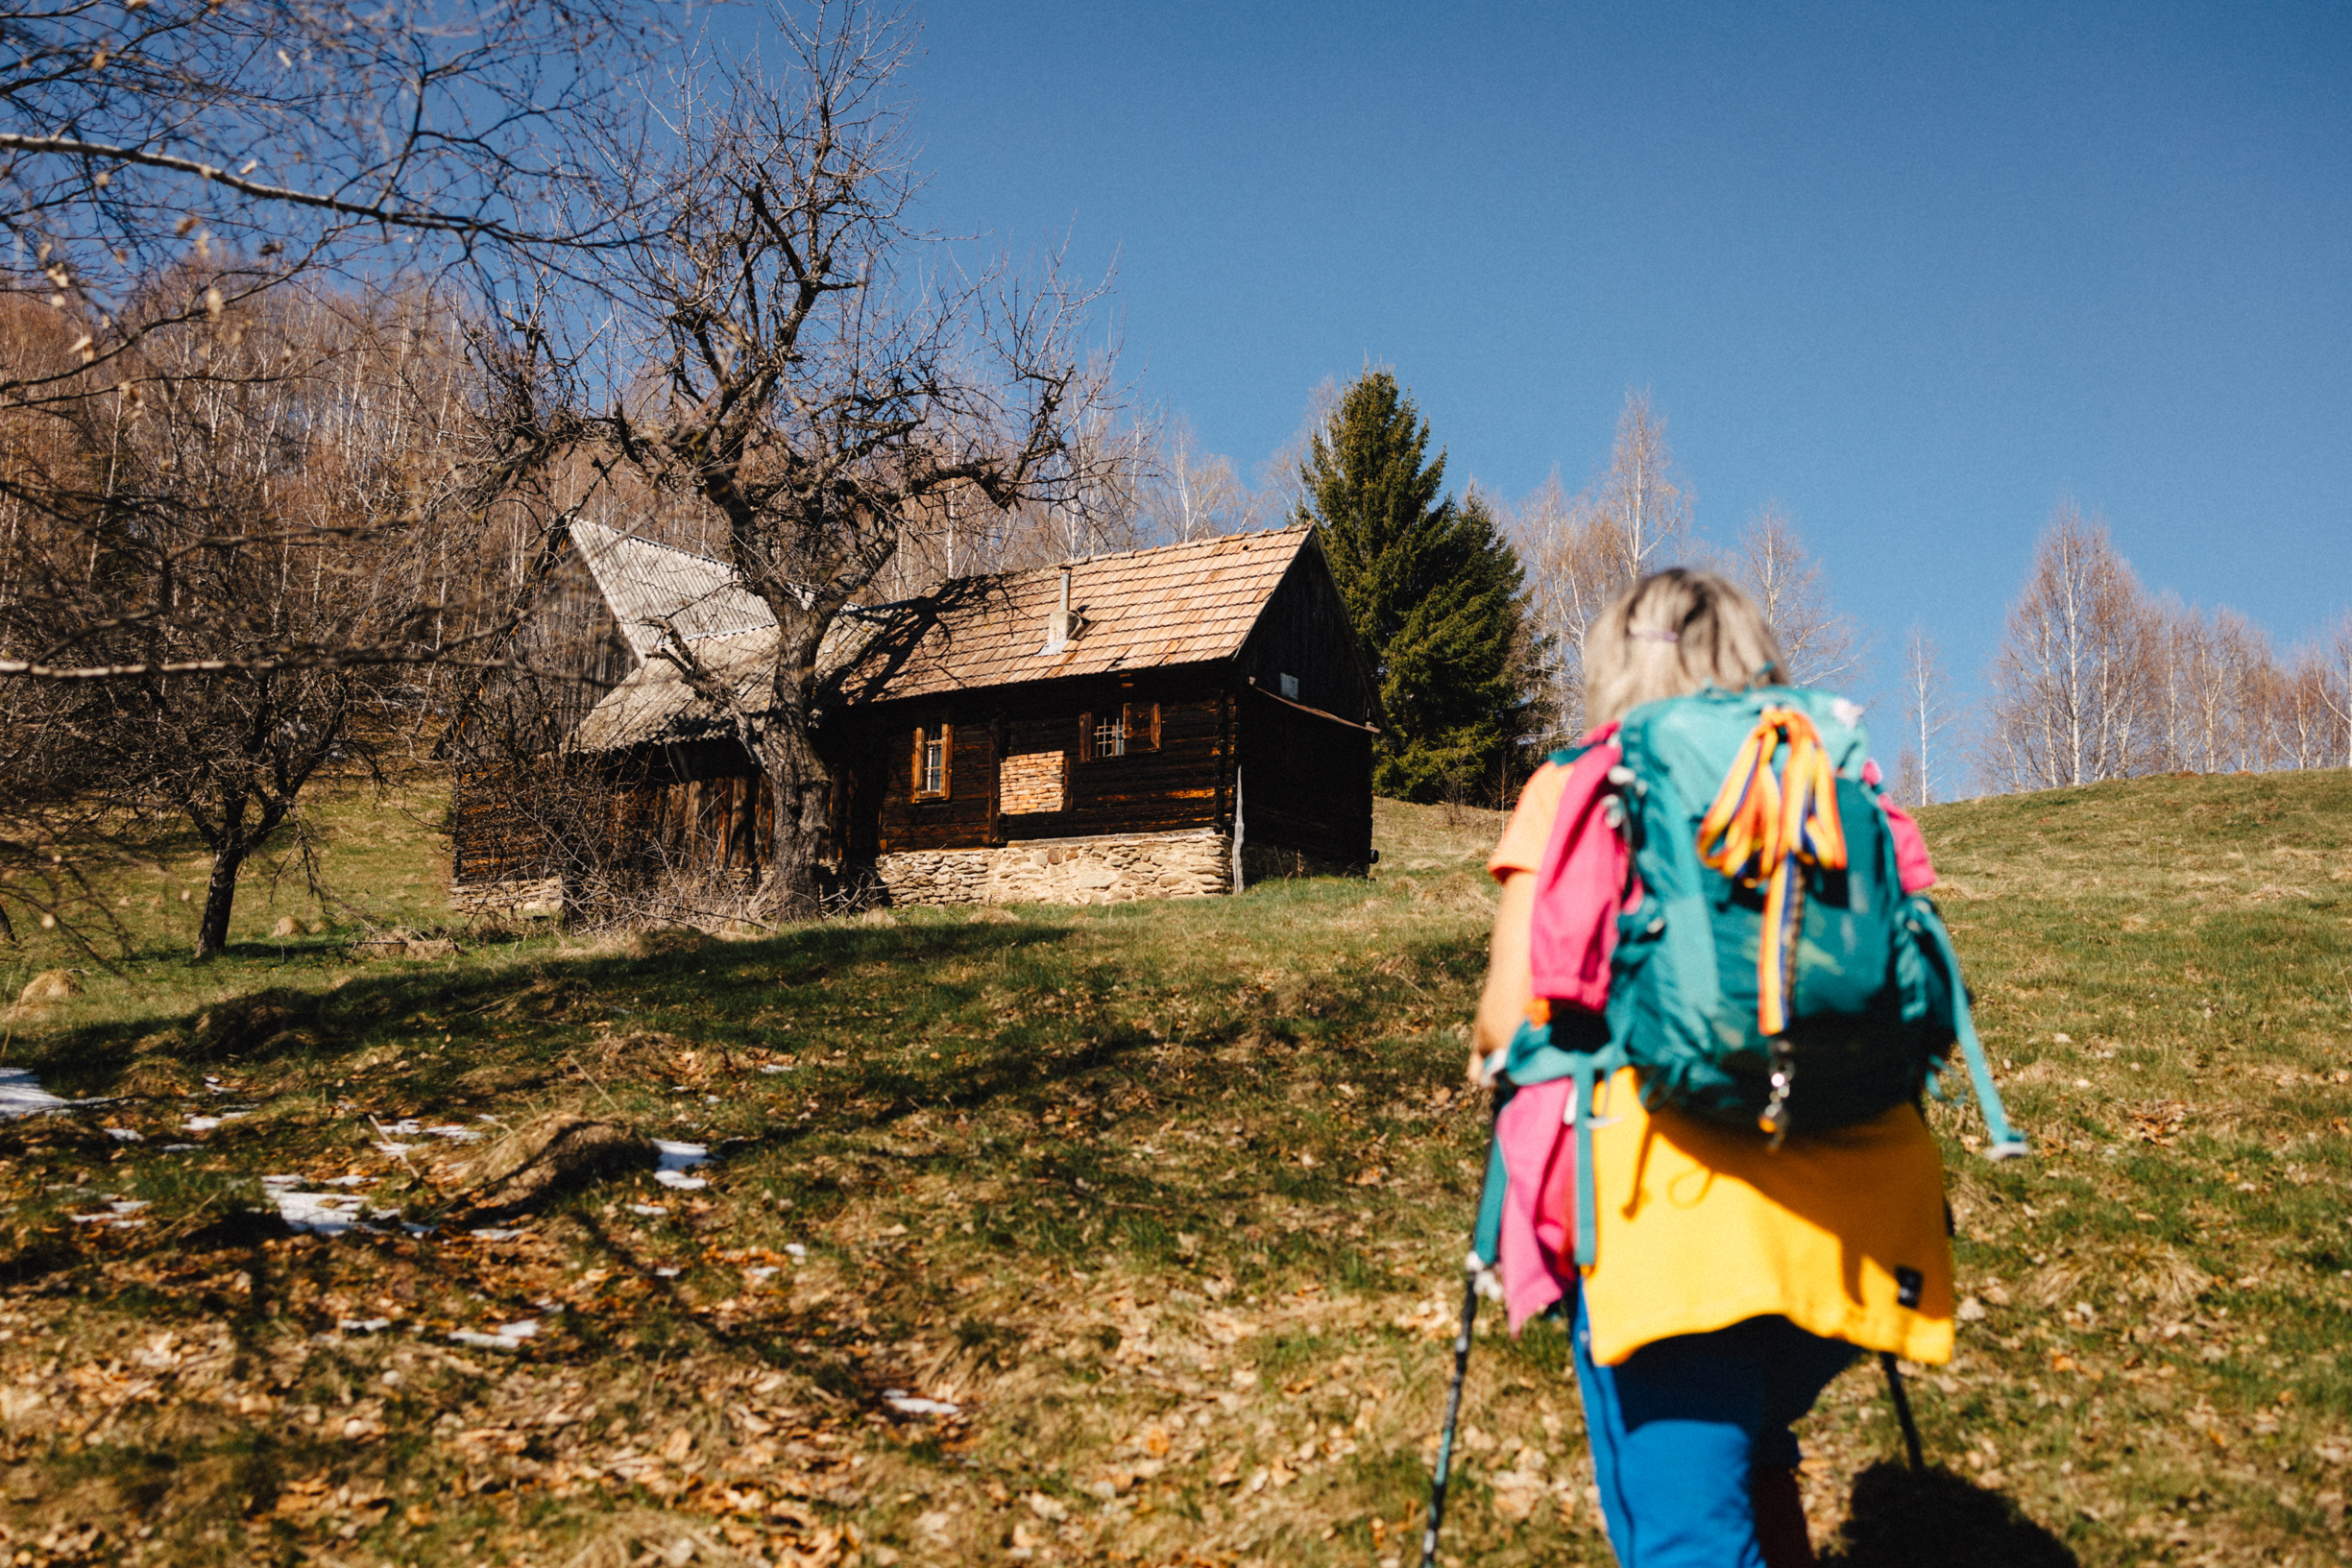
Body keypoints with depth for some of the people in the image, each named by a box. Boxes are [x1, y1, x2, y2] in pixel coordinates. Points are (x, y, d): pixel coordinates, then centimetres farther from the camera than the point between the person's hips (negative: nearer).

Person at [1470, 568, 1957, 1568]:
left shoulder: (1573, 791, 5)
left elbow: (1514, 1015, 1)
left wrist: (1488, 1052, 23)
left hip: (1668, 1207, -4)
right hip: (1847, 1211, 5)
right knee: (1749, 1451, 29)